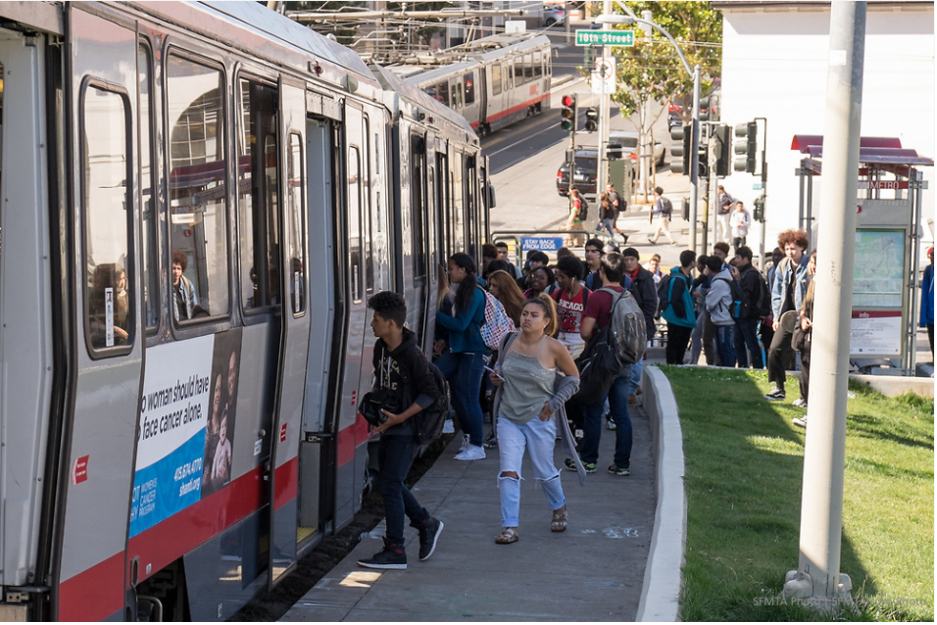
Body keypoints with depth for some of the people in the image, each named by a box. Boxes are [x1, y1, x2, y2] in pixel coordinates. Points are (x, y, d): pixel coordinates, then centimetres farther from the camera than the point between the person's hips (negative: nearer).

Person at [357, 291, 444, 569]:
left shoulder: (412, 355, -20)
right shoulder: (380, 347, 4)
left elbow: (430, 393, -19)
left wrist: (399, 418, -22)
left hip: (406, 431, -9)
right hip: (388, 428, 9)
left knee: (389, 486, -7)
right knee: (388, 483, 14)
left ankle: (395, 551, 1)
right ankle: (427, 524, 30)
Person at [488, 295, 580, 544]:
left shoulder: (554, 348, -12)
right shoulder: (510, 341, -2)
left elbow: (573, 379, 0)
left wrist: (553, 404, -7)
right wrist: (496, 376, -3)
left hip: (539, 421, -3)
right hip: (508, 418, 3)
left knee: (544, 472, 12)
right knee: (508, 473, -9)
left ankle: (559, 508, 41)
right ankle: (510, 528, -4)